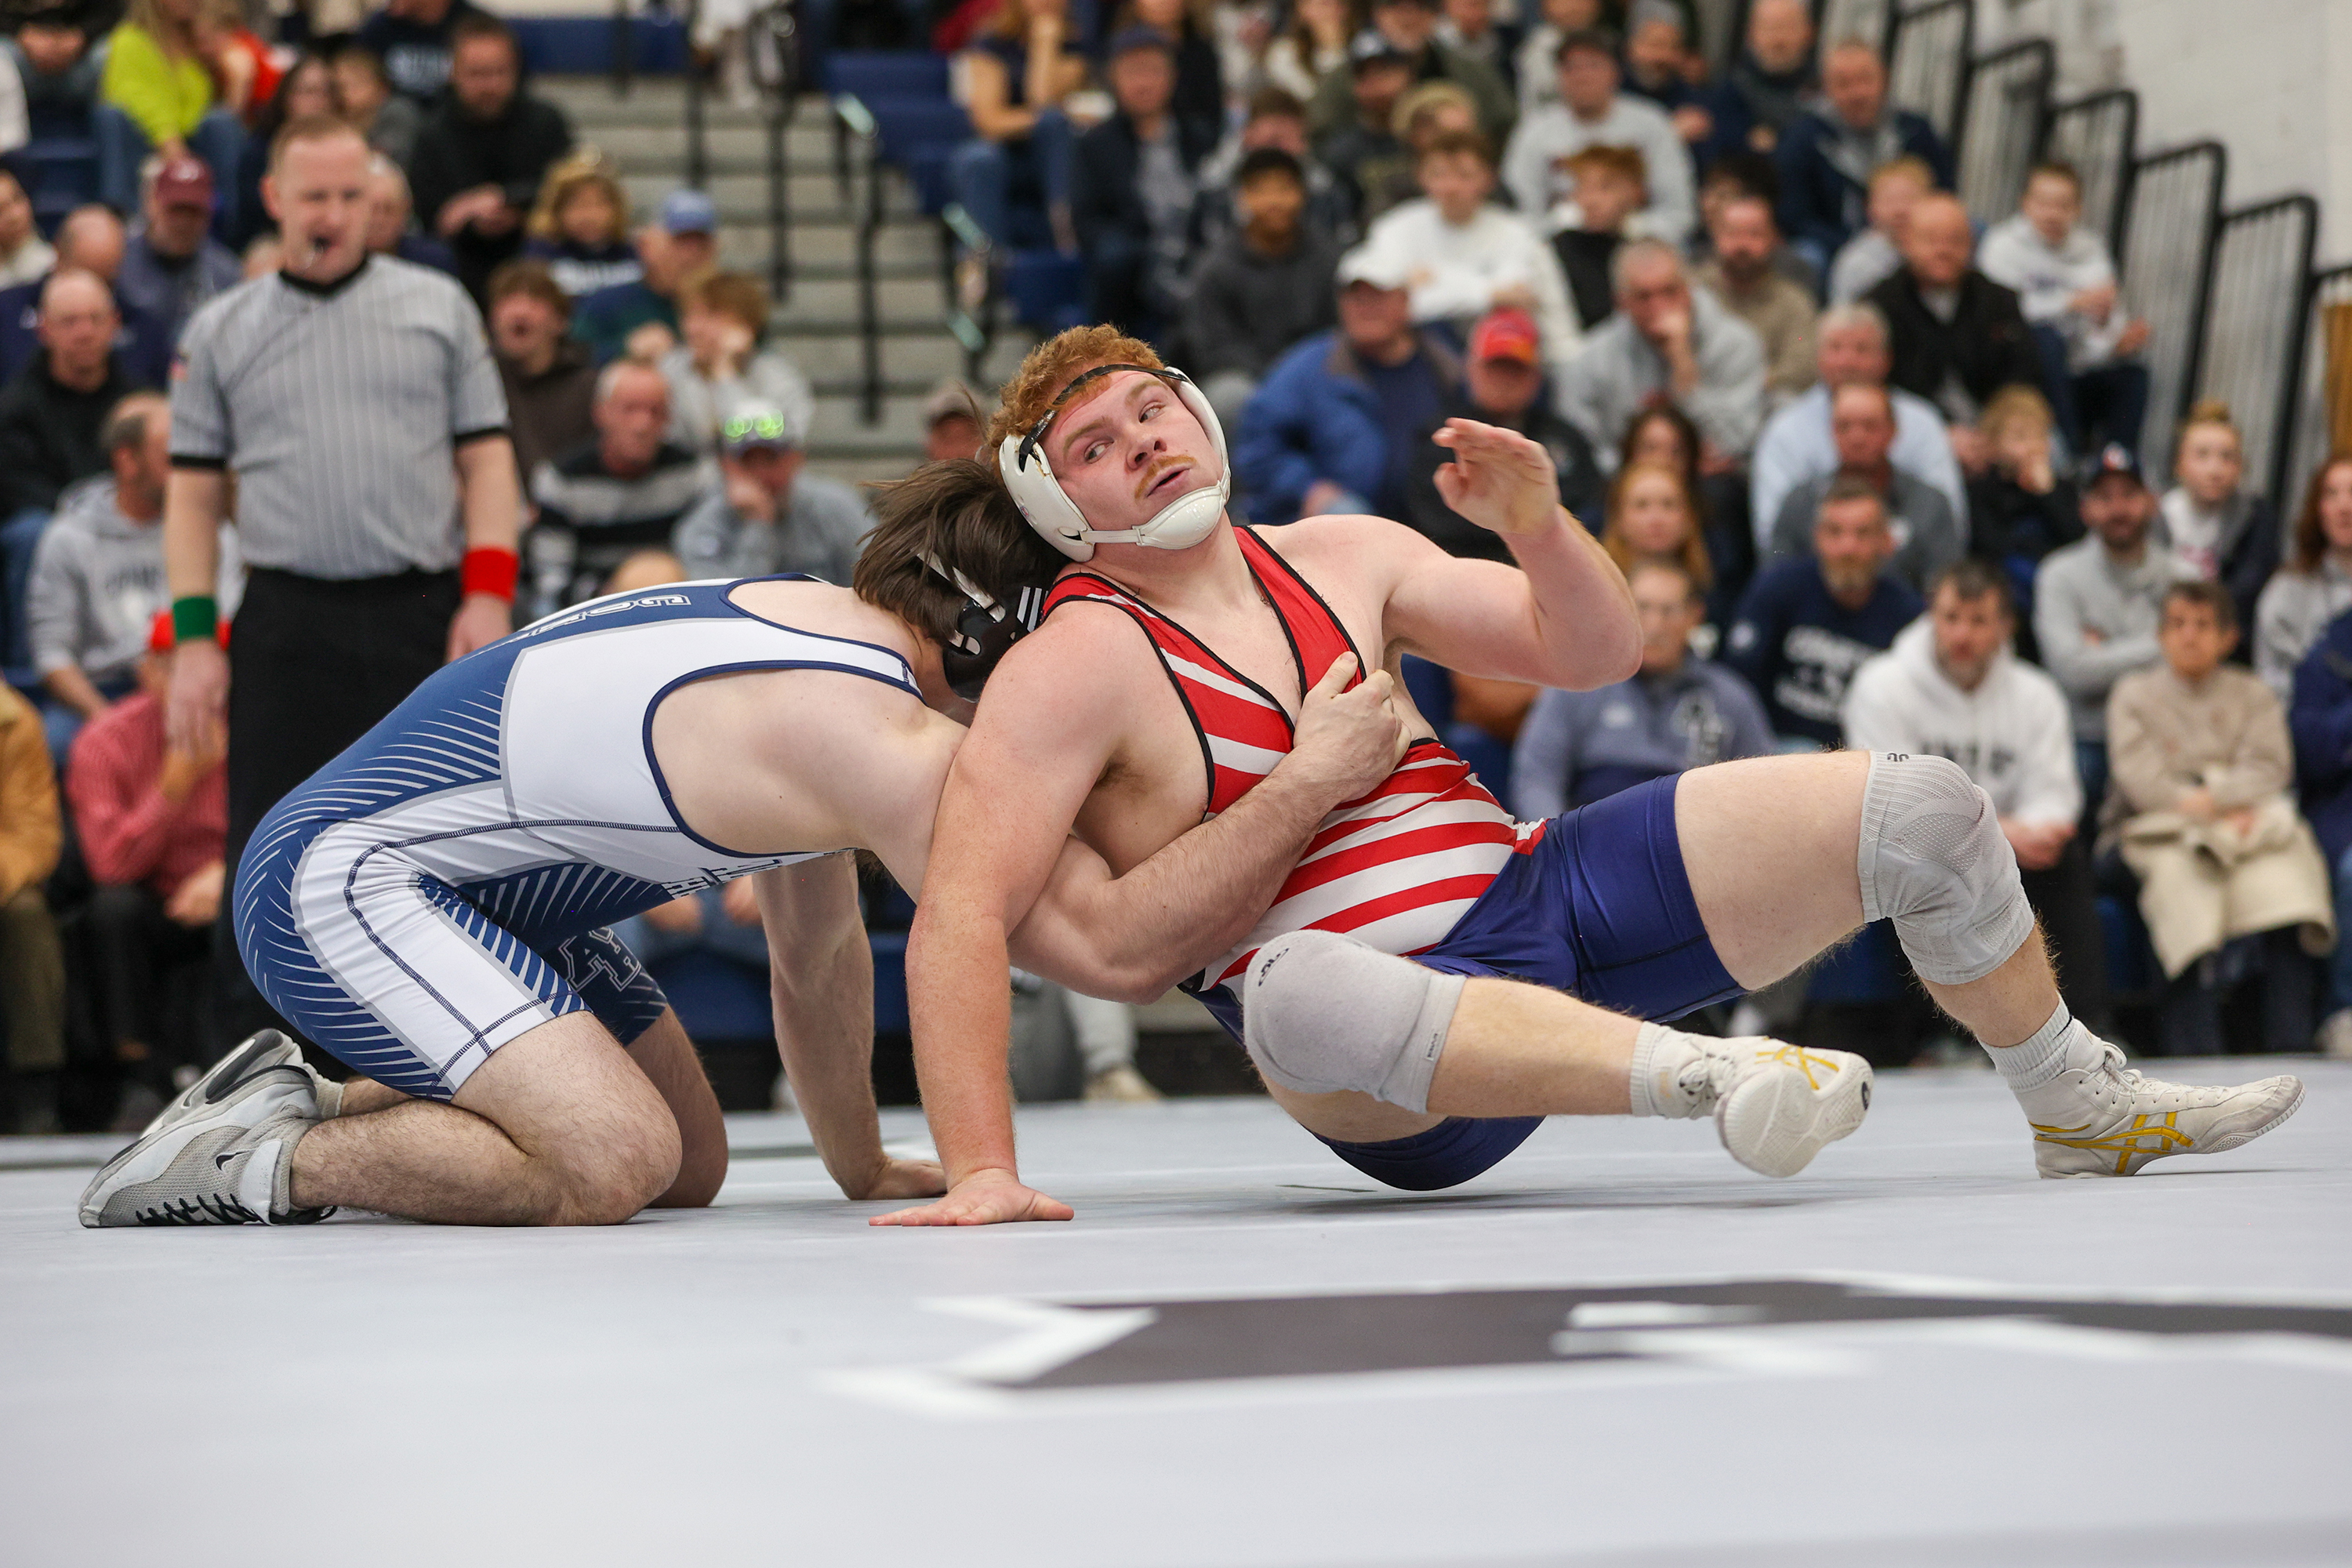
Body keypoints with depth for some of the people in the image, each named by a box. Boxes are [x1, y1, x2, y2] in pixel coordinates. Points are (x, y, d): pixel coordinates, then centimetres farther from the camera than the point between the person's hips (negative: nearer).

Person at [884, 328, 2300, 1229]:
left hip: (1540, 887, 7)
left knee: (1917, 810, -1)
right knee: (1296, 986, -44)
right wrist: (985, 1171, -30)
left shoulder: (1338, 558, 12)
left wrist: (1537, 526, -7)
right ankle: (1717, 1079, -47)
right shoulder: (1074, 670, -6)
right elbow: (960, 918, -18)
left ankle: (2086, 1113, 20)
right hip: (1418, 1099, -6)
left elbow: (1599, 651, 15)